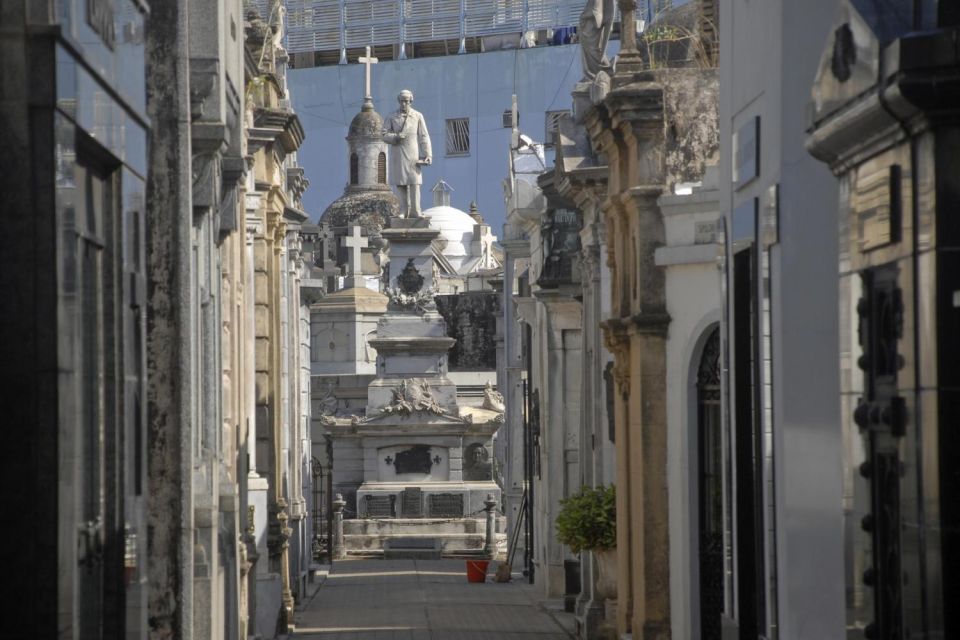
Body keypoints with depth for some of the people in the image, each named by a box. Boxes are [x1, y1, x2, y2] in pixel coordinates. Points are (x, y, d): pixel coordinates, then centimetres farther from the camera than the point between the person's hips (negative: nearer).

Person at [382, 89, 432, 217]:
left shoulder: (418, 116, 4)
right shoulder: (392, 117, 7)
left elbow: (424, 137, 1)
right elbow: (384, 134, 5)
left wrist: (428, 155, -7)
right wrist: (395, 137, -15)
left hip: (412, 154, -2)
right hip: (397, 153, 2)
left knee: (414, 183, -6)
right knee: (400, 183, 1)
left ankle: (415, 211, -6)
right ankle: (404, 211, 7)